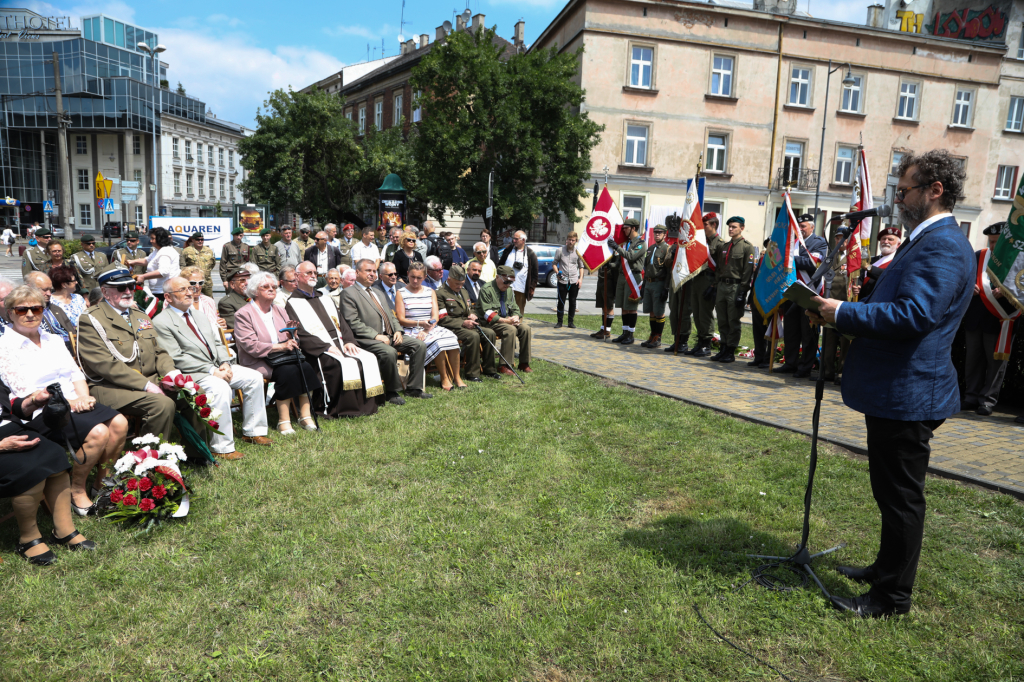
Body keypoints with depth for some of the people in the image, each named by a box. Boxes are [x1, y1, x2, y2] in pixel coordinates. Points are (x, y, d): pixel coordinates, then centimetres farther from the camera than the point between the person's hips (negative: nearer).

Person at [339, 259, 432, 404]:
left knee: (420, 345, -8)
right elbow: (353, 323, -11)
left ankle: (414, 388, -2)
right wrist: (376, 335, -19)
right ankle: (391, 392, -15)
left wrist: (397, 331, 4)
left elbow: (391, 316, 26)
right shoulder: (348, 293, 0)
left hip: (390, 336, 8)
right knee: (389, 352, -36)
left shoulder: (379, 293, 27)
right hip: (368, 340, -8)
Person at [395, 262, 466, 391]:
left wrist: (426, 330, -14)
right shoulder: (401, 294, 4)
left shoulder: (430, 292, 16)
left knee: (451, 339, -26)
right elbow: (401, 320, -4)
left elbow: (435, 316, 5)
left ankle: (456, 377, -17)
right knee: (437, 343, -31)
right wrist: (420, 323, -21)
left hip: (431, 328, 4)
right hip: (411, 331, -4)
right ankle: (444, 378, -16)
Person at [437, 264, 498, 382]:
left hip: (466, 324, 8)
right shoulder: (441, 294, -8)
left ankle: (488, 368, -4)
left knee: (490, 333, -12)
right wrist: (463, 323, -21)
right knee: (473, 336, -33)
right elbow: (442, 319, -15)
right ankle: (472, 374, -25)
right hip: (452, 328, -8)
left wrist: (472, 315, 2)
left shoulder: (463, 291, 21)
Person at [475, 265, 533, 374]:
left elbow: (515, 309, 18)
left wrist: (516, 317, -7)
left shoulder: (508, 290, 13)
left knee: (526, 328, -16)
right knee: (511, 330, -32)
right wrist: (506, 321, -24)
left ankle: (524, 363, -7)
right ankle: (505, 366, -28)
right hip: (490, 322, -7)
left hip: (507, 319, 7)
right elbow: (487, 313, -17)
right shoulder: (486, 289, -11)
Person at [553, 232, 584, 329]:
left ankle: (571, 322, 16)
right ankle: (559, 322, 10)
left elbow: (581, 266, 13)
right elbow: (555, 263, 7)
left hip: (574, 281, 1)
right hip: (562, 281, -1)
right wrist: (557, 272, -11)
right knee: (561, 302, 0)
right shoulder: (560, 251, 1)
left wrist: (580, 278, 1)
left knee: (572, 302, 6)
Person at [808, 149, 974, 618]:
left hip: (907, 394, -11)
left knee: (901, 496, 2)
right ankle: (887, 569, 38)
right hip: (894, 390, 11)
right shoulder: (926, 241, 16)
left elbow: (914, 314, -30)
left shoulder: (942, 246, -18)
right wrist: (846, 318, 9)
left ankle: (893, 596, 16)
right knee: (892, 491, 21)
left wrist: (843, 314, -22)